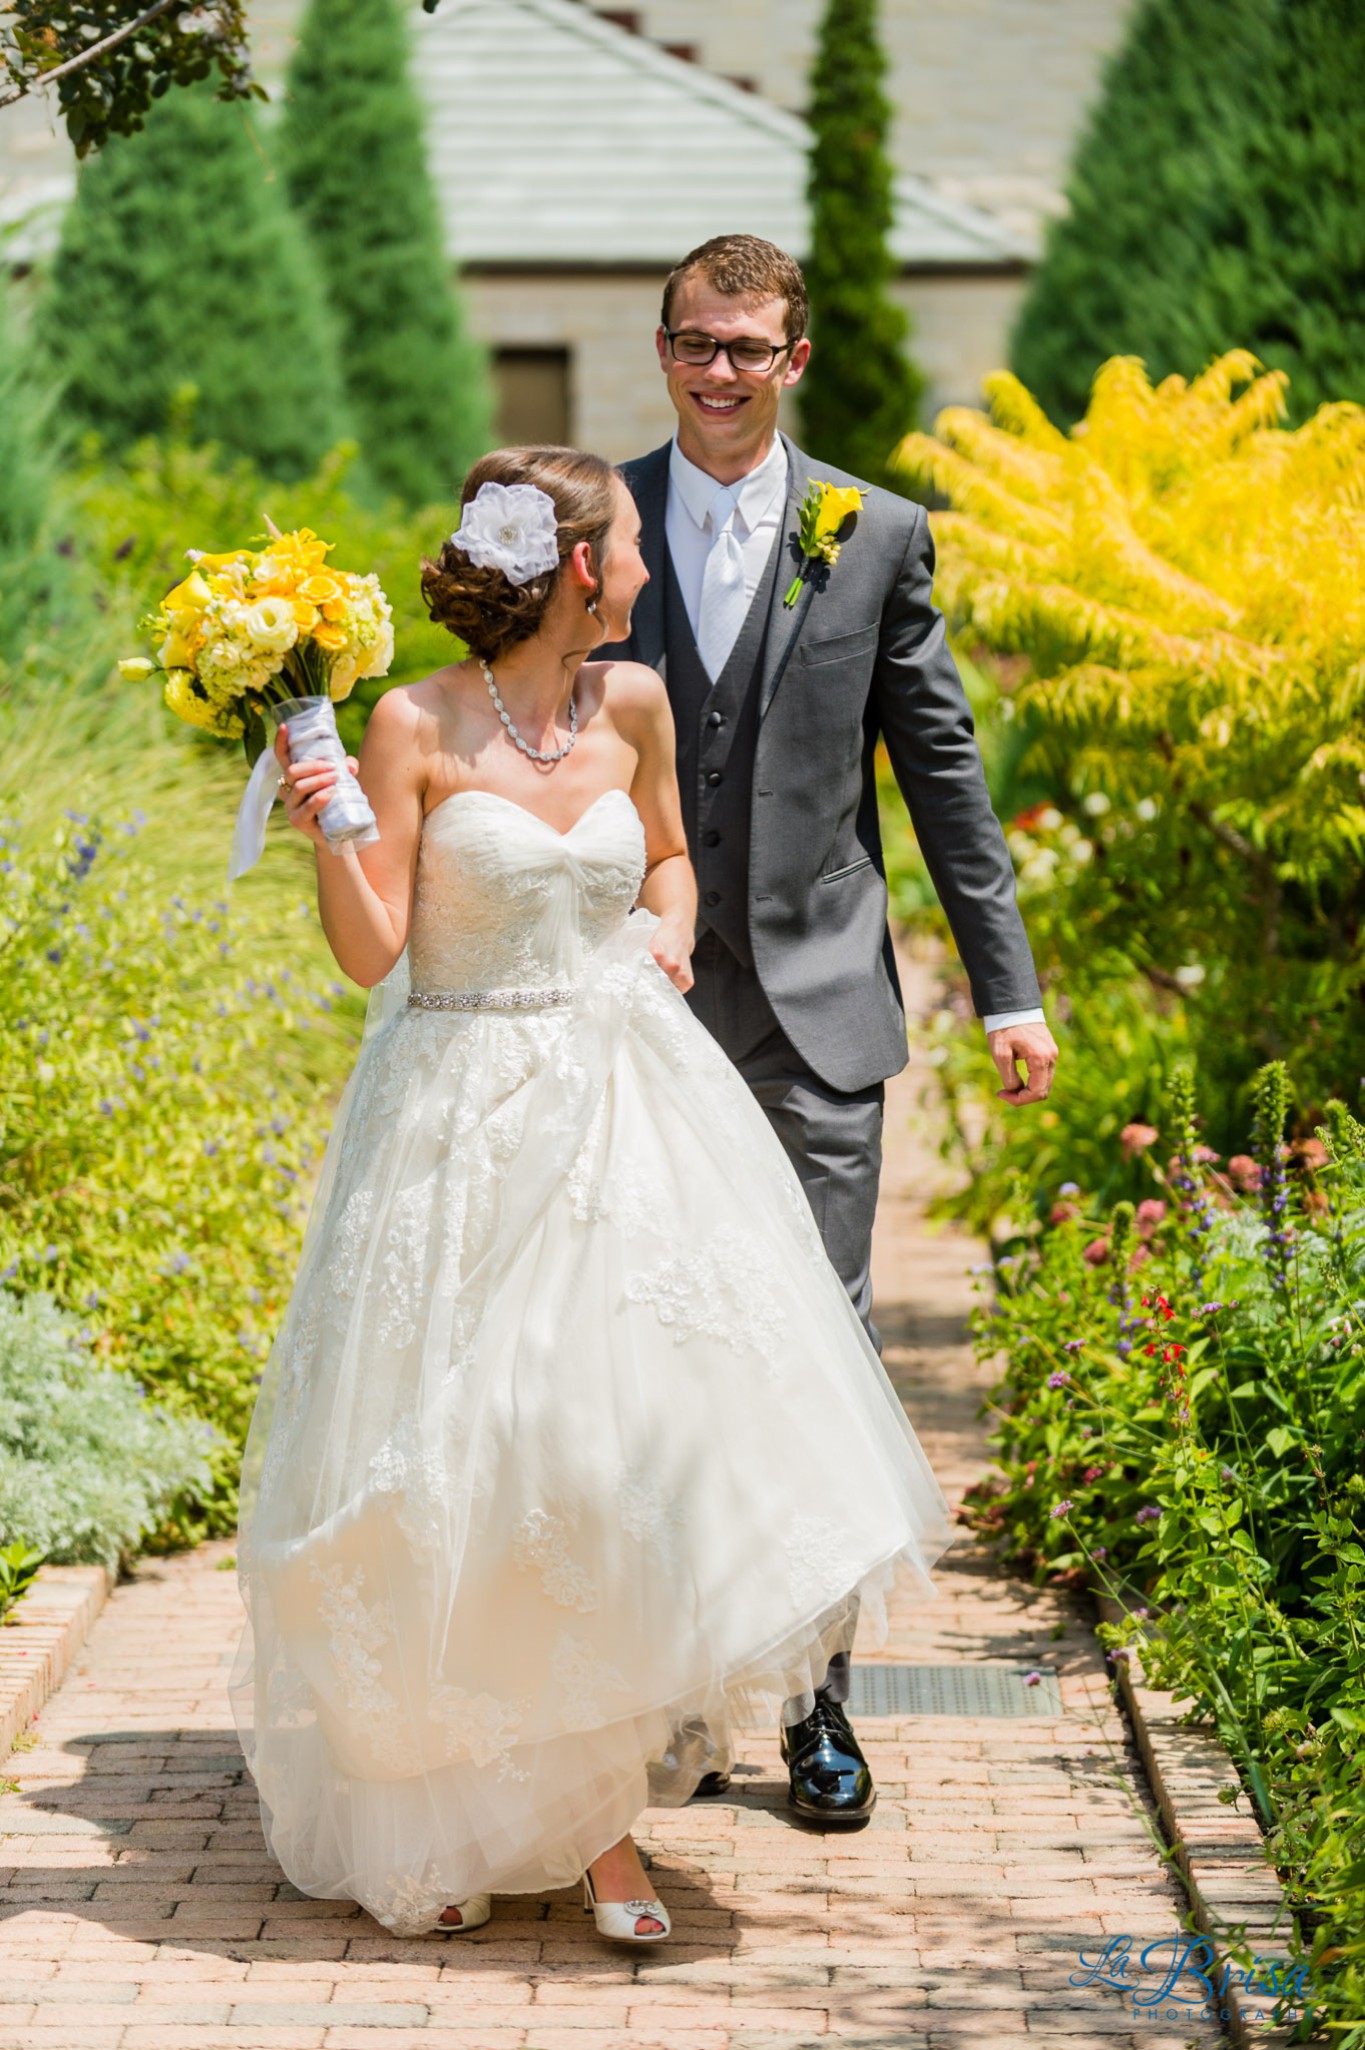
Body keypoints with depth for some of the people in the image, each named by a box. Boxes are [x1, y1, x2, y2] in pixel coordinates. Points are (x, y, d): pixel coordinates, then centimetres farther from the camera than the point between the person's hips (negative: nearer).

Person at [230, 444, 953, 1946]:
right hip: (465, 1128, -4)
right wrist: (325, 835, -23)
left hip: (624, 1113, 4)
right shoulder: (415, 726, -8)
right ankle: (438, 1807, 16)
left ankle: (596, 1808, 6)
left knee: (630, 1439, -5)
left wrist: (670, 936, 4)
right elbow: (371, 952, -8)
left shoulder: (633, 705, 6)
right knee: (453, 1475, -3)